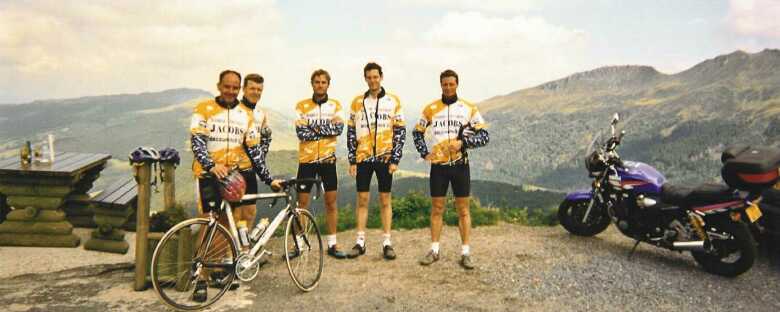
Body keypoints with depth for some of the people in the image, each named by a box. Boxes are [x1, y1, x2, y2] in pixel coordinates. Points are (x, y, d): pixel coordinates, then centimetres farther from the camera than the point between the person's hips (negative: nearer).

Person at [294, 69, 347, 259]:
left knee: (331, 201, 5)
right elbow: (301, 132, -12)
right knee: (302, 203, 4)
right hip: (306, 159, -1)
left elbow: (339, 128, -10)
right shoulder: (302, 106, 0)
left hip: (328, 159, 1)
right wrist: (327, 130, -11)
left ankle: (332, 244, 15)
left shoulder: (335, 105, 5)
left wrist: (314, 125, -13)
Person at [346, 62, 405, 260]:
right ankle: (360, 242, 13)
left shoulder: (393, 101, 3)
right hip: (363, 157, 1)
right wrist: (352, 160, 2)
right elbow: (351, 133, 8)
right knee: (362, 199, 5)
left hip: (384, 157, -1)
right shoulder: (357, 102, 7)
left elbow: (400, 132, 2)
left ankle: (387, 243, 11)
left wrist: (395, 159, -5)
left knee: (385, 200, 4)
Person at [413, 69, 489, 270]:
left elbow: (484, 136, -2)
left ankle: (465, 252, 11)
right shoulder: (431, 109, 5)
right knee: (436, 209, 7)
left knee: (463, 209, 3)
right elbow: (417, 132, 15)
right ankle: (434, 250, 17)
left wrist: (463, 142, -17)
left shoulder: (469, 108, 1)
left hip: (460, 164, -1)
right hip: (438, 165, 1)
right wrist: (424, 153, 2)